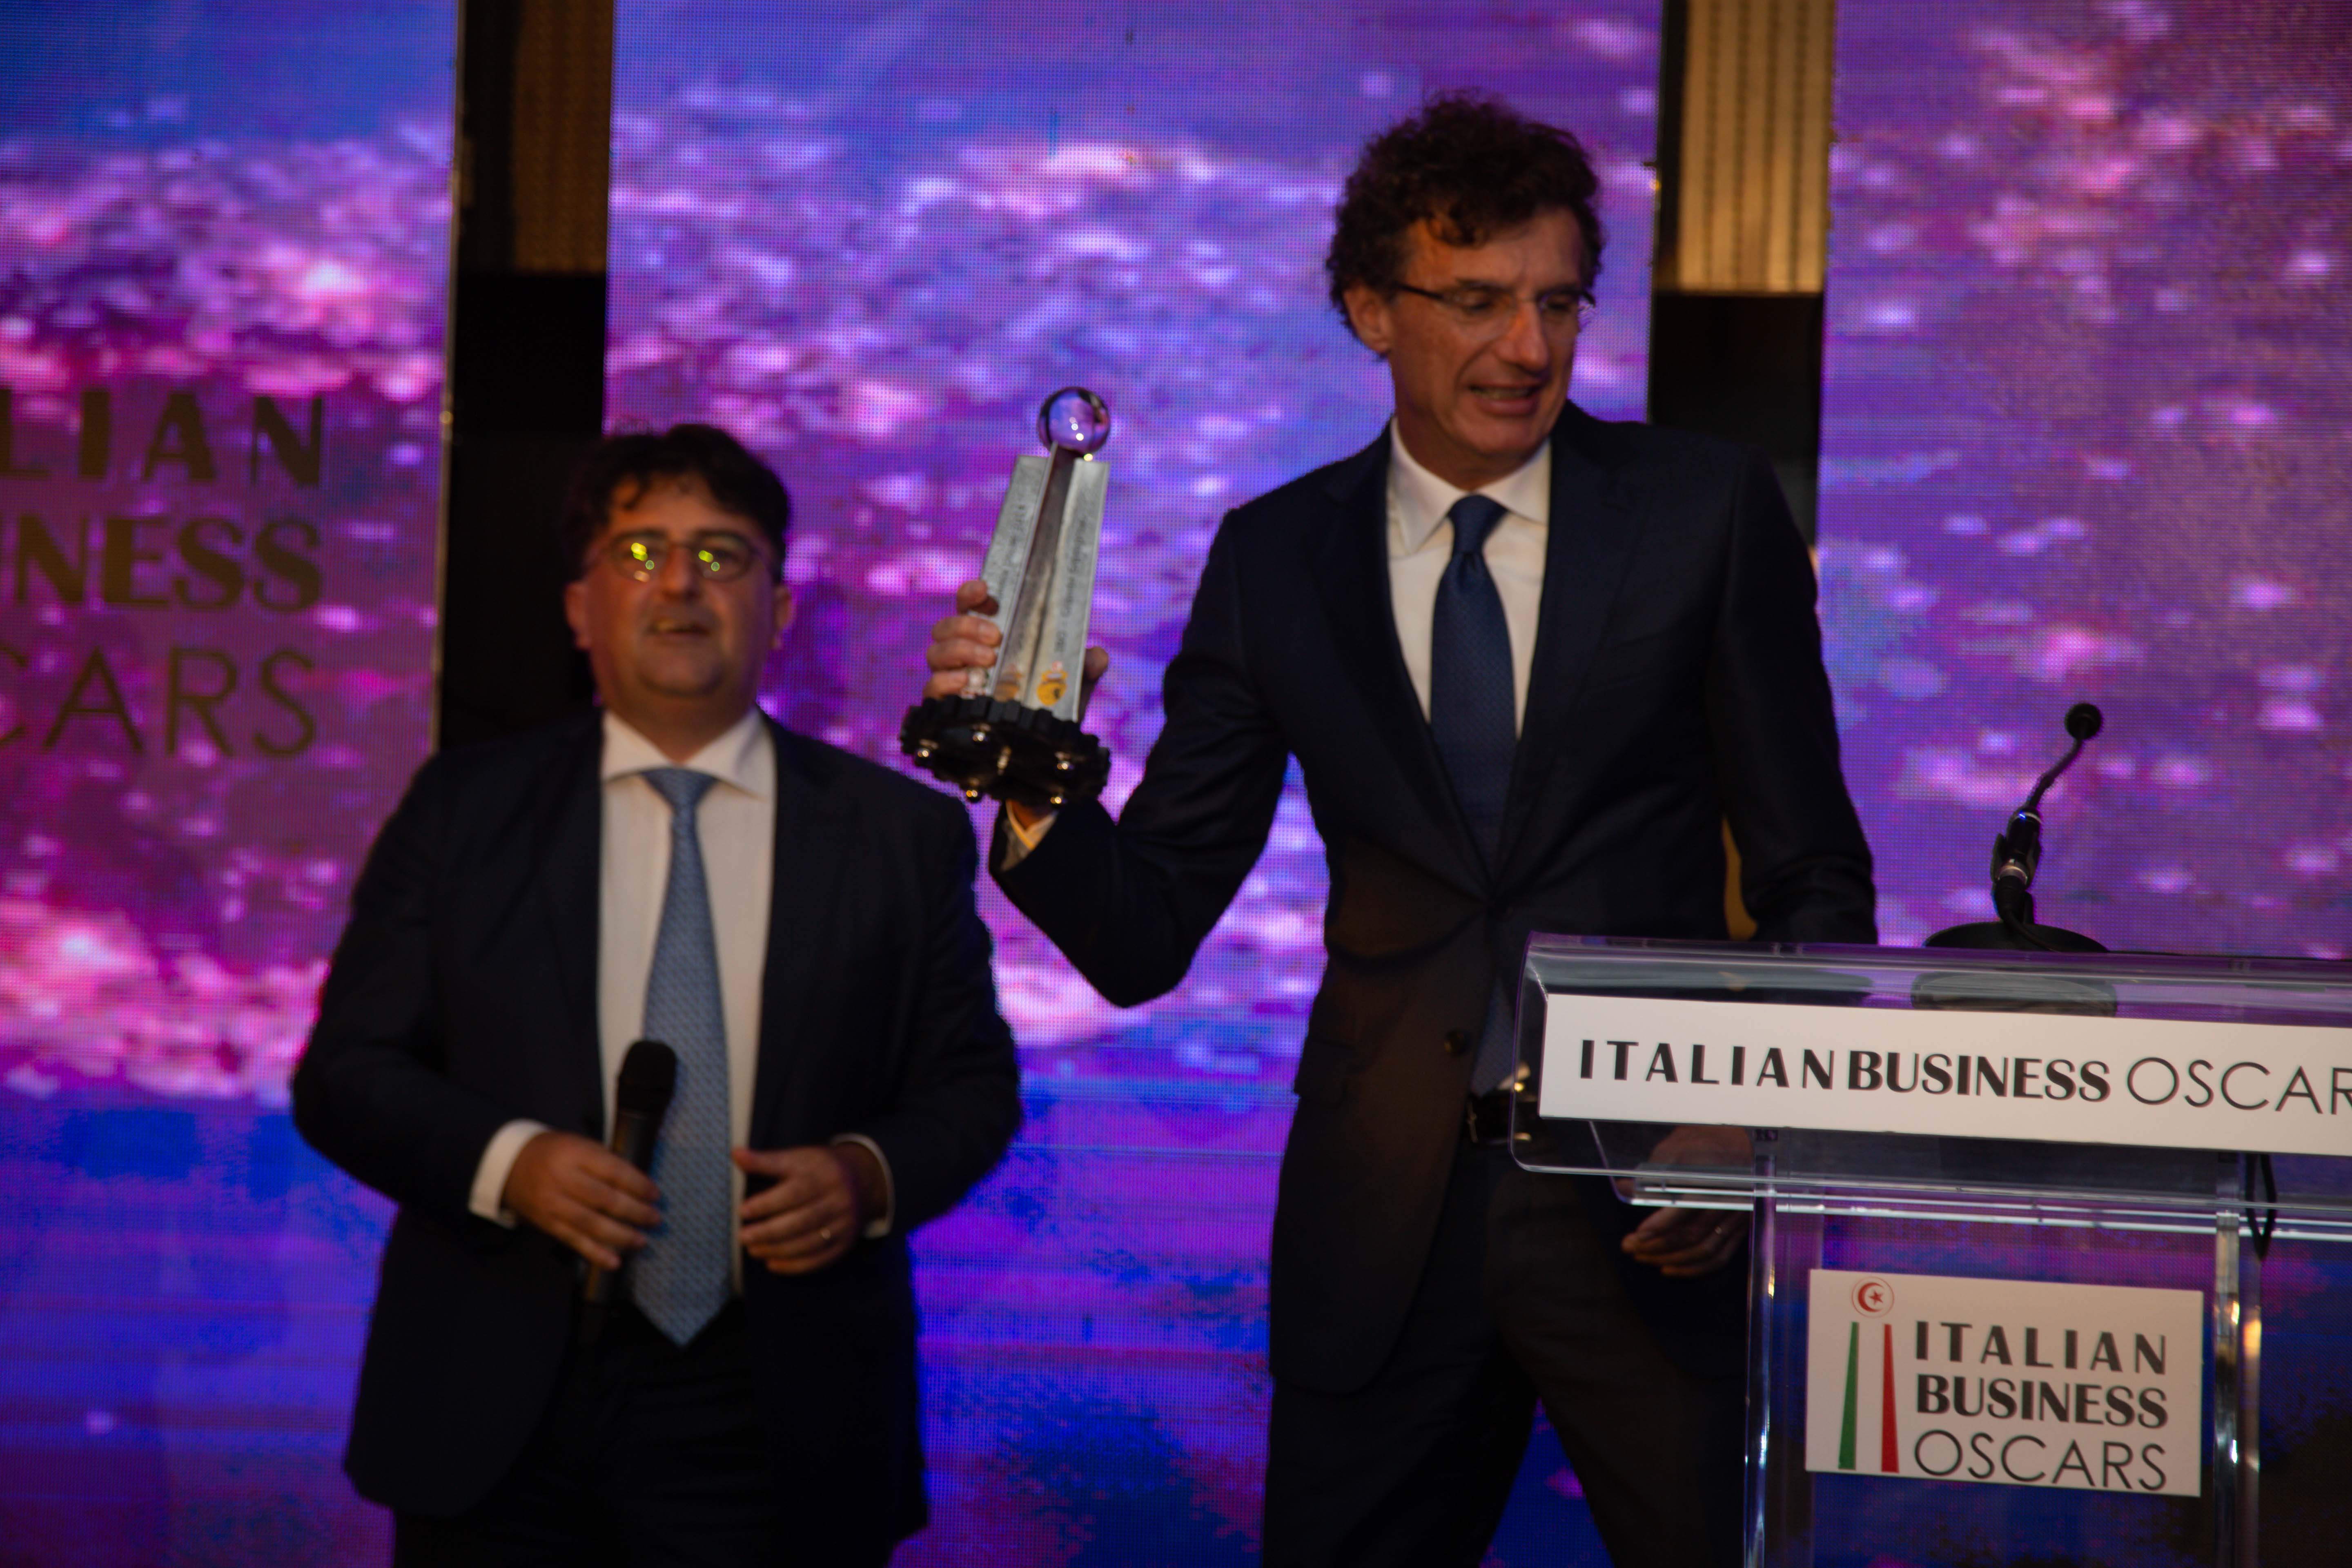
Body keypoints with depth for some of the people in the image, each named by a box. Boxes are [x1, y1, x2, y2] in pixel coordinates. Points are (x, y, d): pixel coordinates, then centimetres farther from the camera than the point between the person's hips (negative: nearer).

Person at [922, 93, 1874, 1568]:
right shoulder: (1277, 559, 4)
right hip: (1386, 1216, 2)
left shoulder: (1708, 511, 0)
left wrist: (1750, 1124, -12)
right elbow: (1145, 942, 3)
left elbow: (1816, 880, 3)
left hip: (1650, 1213, -1)